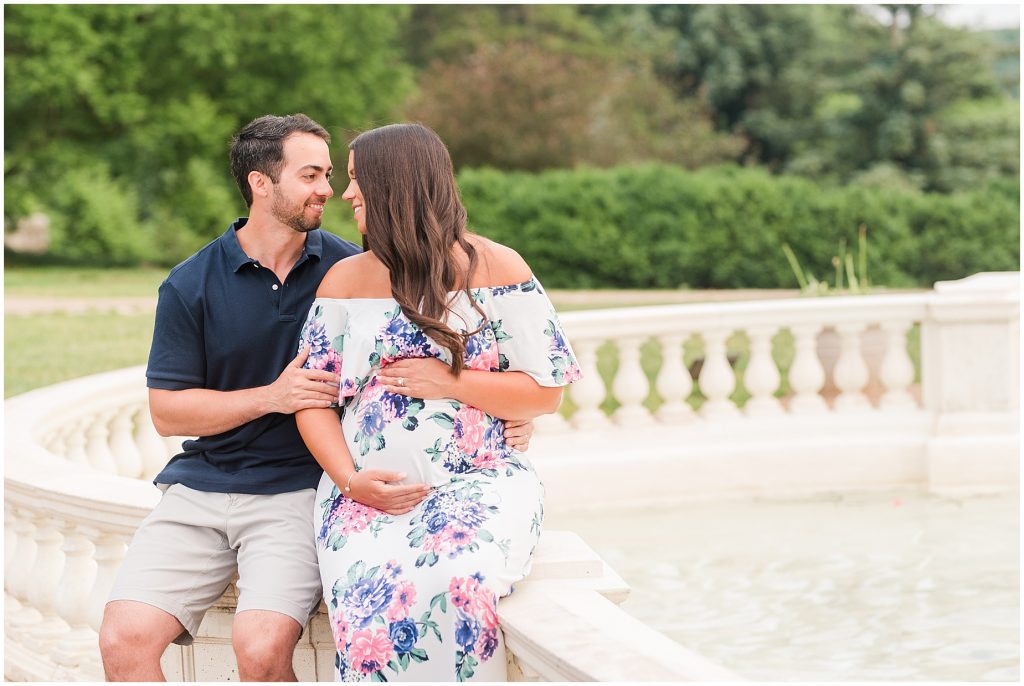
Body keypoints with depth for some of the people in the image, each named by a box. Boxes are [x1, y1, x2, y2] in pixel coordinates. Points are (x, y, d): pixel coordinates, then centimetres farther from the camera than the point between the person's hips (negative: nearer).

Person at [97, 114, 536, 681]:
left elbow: (430, 352, 12)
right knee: (124, 639, -19)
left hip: (296, 489, -1)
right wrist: (271, 397, -11)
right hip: (201, 483, 1)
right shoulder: (190, 286, 4)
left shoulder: (350, 270, 4)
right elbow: (167, 411, 2)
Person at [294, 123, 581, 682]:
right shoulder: (344, 280, 12)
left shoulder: (496, 269, 4)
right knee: (368, 596, -31)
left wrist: (449, 383, -9)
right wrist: (350, 479, -9)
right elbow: (314, 400, 9)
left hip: (477, 482, -2)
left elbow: (546, 392, 3)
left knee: (455, 587, -35)